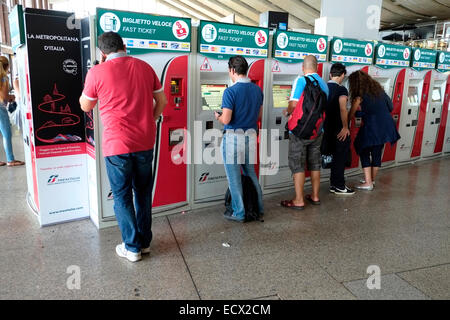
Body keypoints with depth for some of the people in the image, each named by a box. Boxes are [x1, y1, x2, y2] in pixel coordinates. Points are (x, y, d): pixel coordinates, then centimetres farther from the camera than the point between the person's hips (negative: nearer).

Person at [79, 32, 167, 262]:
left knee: (122, 196, 9)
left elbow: (86, 107, 8)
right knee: (143, 192, 17)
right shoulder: (144, 67, 4)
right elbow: (162, 101, 11)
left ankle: (132, 247, 17)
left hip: (117, 145, -4)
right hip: (145, 142, 4)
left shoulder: (97, 72, -7)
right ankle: (145, 241, 28)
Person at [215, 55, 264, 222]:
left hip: (233, 138, -6)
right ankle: (258, 207, 31)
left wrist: (218, 116, 2)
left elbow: (226, 120, -18)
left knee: (234, 178, 6)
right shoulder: (257, 89, 5)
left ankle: (239, 213, 15)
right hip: (251, 136, 7)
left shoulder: (230, 91, -16)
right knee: (251, 173, 21)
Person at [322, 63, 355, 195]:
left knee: (336, 157, 19)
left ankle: (334, 184, 26)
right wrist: (345, 127, -16)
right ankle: (339, 187, 12)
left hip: (327, 128, 7)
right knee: (340, 158, 4)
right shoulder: (341, 89, -14)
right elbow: (343, 109, -25)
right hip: (340, 130, -7)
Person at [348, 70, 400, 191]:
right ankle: (372, 180, 29)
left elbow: (351, 114, -5)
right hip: (386, 127, 7)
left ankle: (368, 183, 3)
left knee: (364, 153, 6)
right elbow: (390, 107, 13)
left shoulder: (360, 97, -7)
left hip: (372, 128, -7)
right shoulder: (379, 89, 10)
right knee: (377, 154, 15)